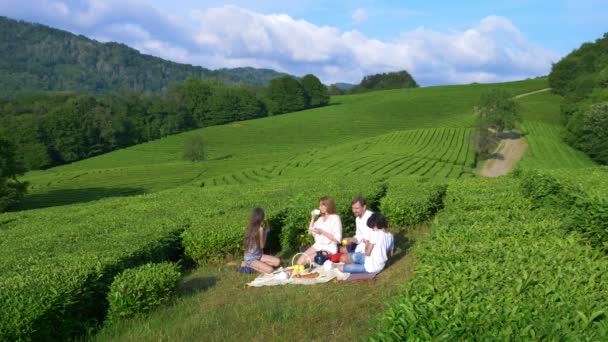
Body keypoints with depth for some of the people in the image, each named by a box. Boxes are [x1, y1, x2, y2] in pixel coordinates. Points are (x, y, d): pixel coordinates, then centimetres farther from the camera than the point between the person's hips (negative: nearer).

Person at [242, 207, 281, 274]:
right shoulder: (260, 229, -23)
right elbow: (262, 245, -12)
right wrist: (265, 231, -7)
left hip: (258, 255, 8)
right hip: (251, 258, -8)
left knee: (277, 261, -1)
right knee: (270, 270, -22)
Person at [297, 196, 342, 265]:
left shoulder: (335, 218, -6)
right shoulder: (320, 218, 15)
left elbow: (337, 239, -13)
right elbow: (310, 232, 15)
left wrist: (322, 232, -16)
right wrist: (312, 218, 8)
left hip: (329, 248, -6)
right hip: (317, 245, 7)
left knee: (308, 259, -26)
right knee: (300, 261, -15)